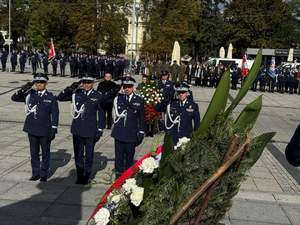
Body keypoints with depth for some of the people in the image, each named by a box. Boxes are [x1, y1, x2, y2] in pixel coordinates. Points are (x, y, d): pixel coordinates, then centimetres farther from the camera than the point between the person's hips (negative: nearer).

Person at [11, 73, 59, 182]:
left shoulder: (51, 97, -3)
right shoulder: (30, 94, 4)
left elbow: (55, 114, -2)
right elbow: (14, 98, 2)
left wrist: (53, 130, -7)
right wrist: (23, 89, -14)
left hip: (45, 131, -2)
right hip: (32, 130, 3)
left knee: (45, 153, 8)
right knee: (34, 153, 11)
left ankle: (44, 174, 20)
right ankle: (35, 173, 24)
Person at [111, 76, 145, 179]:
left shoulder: (139, 100, 2)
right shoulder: (118, 98, 4)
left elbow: (141, 118, 4)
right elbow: (118, 113, -5)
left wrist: (141, 132, 1)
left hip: (131, 134, 0)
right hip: (119, 133, 1)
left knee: (129, 156, 8)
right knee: (119, 155, 6)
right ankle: (119, 173, 19)